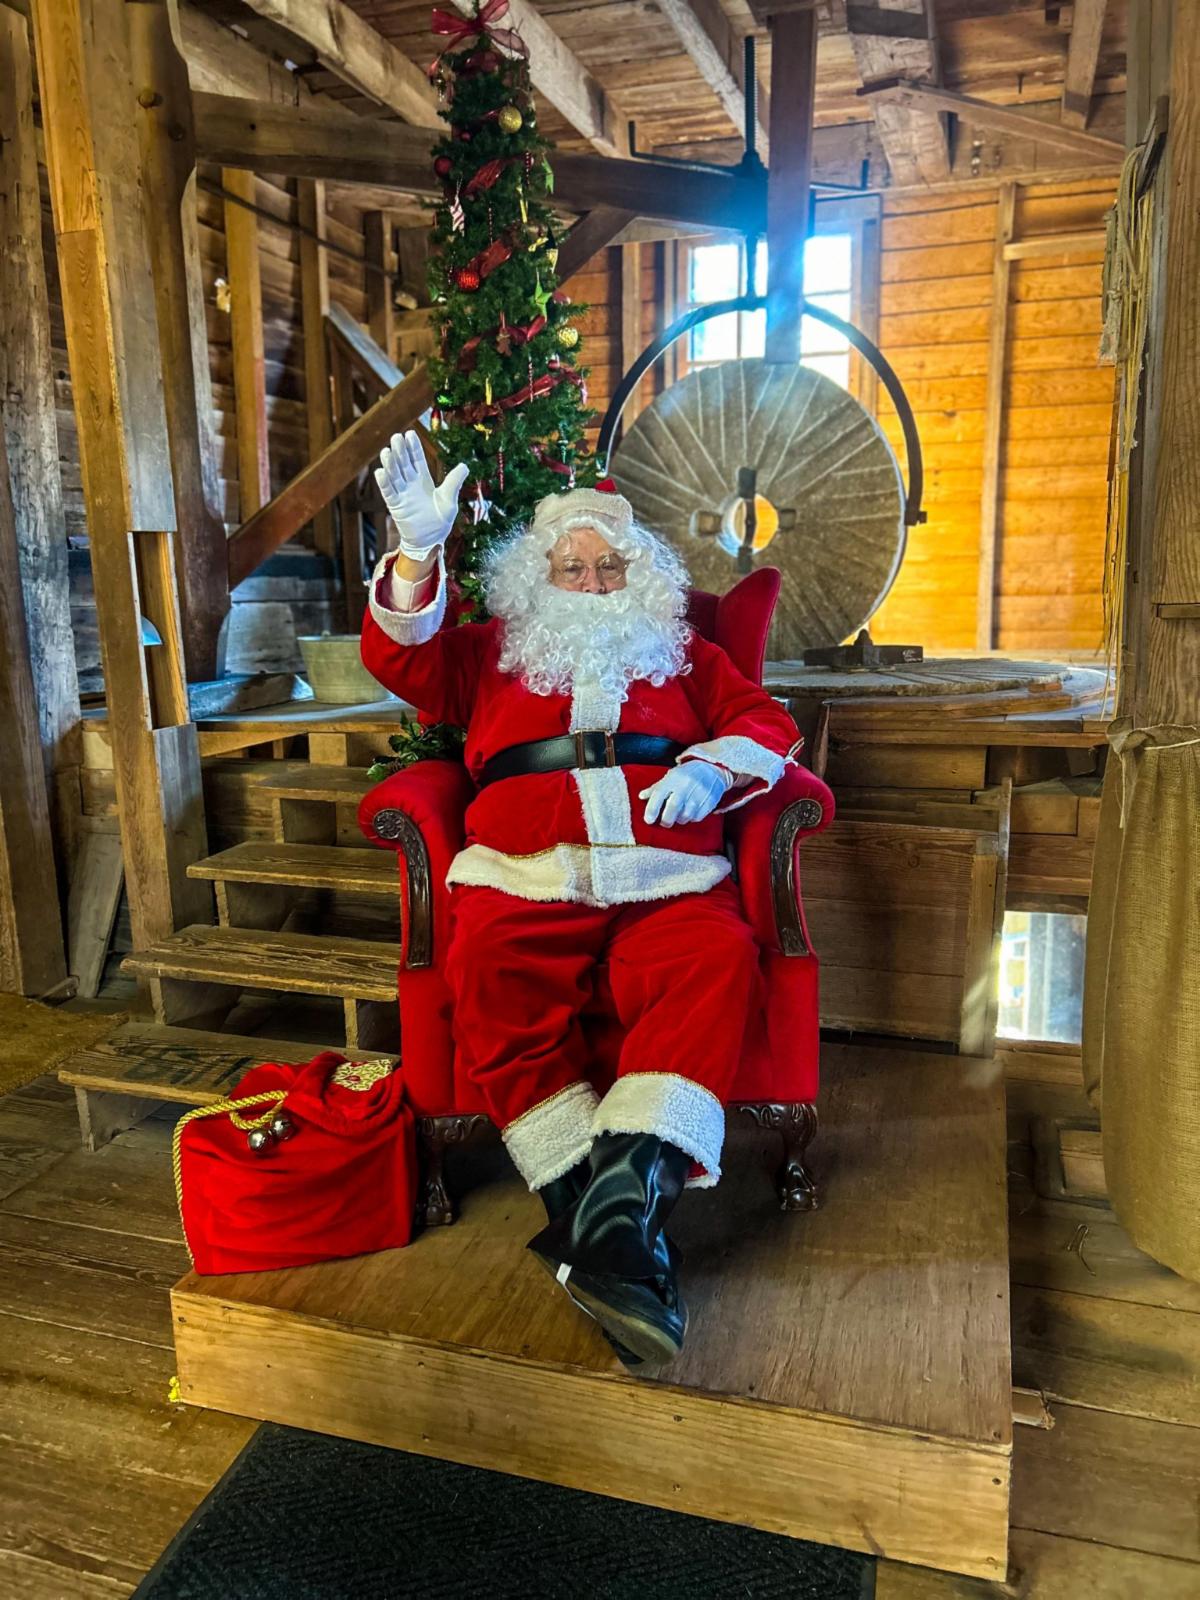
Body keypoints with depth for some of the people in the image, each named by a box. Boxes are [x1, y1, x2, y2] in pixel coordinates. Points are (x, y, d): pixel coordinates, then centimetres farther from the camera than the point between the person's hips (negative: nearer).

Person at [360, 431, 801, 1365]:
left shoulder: (682, 654, 31)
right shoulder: (492, 654, 29)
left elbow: (765, 721, 22)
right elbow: (398, 658, 13)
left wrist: (713, 767, -1)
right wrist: (418, 548, -3)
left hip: (667, 878, 1)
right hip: (525, 878, 0)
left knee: (718, 961, -34)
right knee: (489, 975, -35)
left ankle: (620, 1199, -39)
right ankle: (594, 1208, -33)